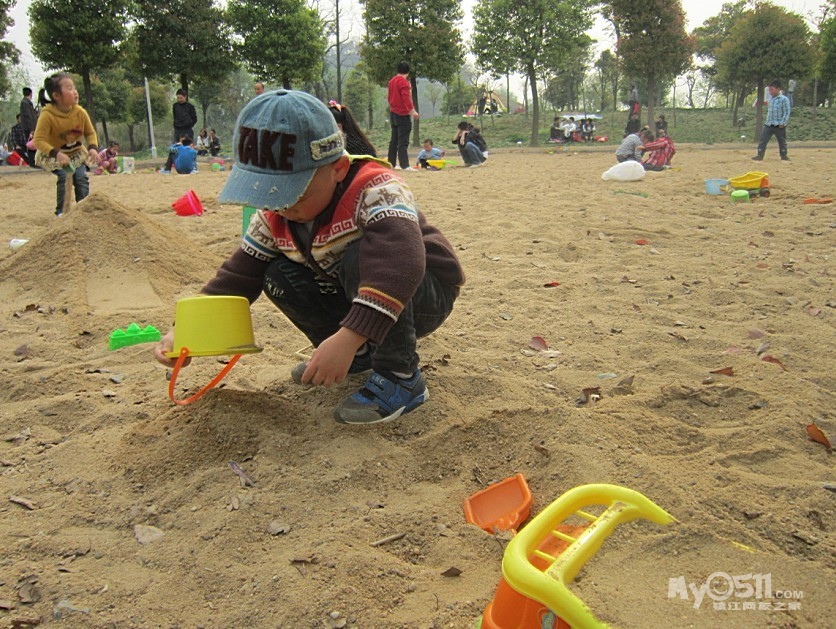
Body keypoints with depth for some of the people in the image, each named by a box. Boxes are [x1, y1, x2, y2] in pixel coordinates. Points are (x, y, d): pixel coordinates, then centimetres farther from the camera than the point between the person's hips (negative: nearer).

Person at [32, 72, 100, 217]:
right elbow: (39, 140, -26)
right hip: (53, 155, -4)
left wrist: (93, 148, -20)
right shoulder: (47, 115, -25)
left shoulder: (80, 113, -12)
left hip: (76, 152, 4)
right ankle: (60, 211, -8)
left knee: (81, 176, -13)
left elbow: (90, 133, -1)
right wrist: (56, 153, -40)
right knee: (63, 176, -22)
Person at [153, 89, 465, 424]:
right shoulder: (275, 219, -7)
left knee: (361, 258, -35)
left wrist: (347, 338, -56)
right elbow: (239, 274, -2)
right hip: (357, 307, 7)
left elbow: (399, 261, -48)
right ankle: (360, 356, 7)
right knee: (279, 278, -9)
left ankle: (401, 378, -23)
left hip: (425, 295, -7)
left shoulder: (374, 190, -31)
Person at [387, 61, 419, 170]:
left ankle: (391, 163, 18)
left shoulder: (392, 81, 13)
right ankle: (405, 165, -16)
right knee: (403, 141, -12)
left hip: (393, 113, 9)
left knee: (394, 140, 14)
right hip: (403, 114, -9)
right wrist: (412, 111, -23)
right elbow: (406, 97, -21)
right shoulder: (403, 81, -13)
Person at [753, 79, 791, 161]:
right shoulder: (771, 99, 9)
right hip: (768, 124, 5)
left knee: (782, 142, 7)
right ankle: (760, 155, 1)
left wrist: (782, 123, -16)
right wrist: (767, 120, 15)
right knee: (763, 140, -2)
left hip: (779, 126, -5)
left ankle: (784, 156, 19)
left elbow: (787, 112, -12)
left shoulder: (784, 99, -11)